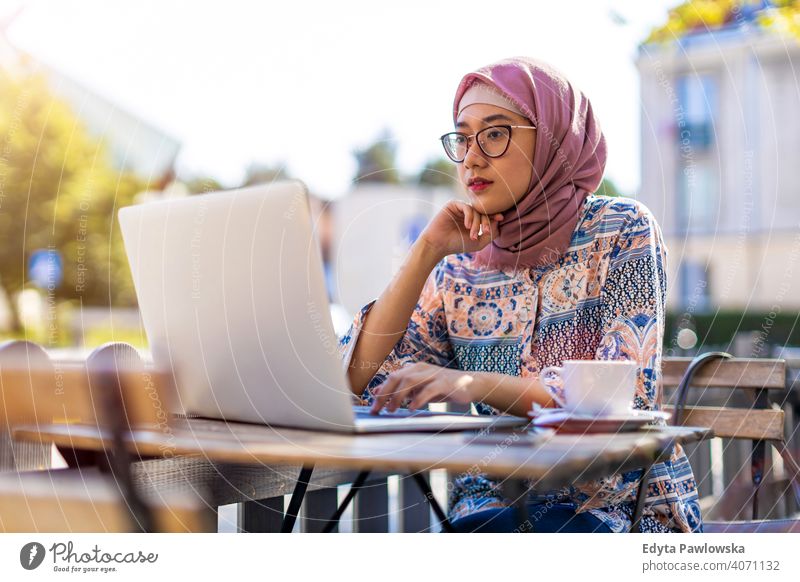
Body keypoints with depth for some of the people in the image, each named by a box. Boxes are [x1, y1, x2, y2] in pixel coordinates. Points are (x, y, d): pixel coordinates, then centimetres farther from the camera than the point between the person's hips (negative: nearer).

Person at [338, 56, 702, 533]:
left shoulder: (620, 232, -5)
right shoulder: (459, 266, 4)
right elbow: (355, 379, -4)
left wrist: (478, 384, -29)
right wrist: (426, 252, -9)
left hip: (622, 499, -3)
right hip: (497, 500, 3)